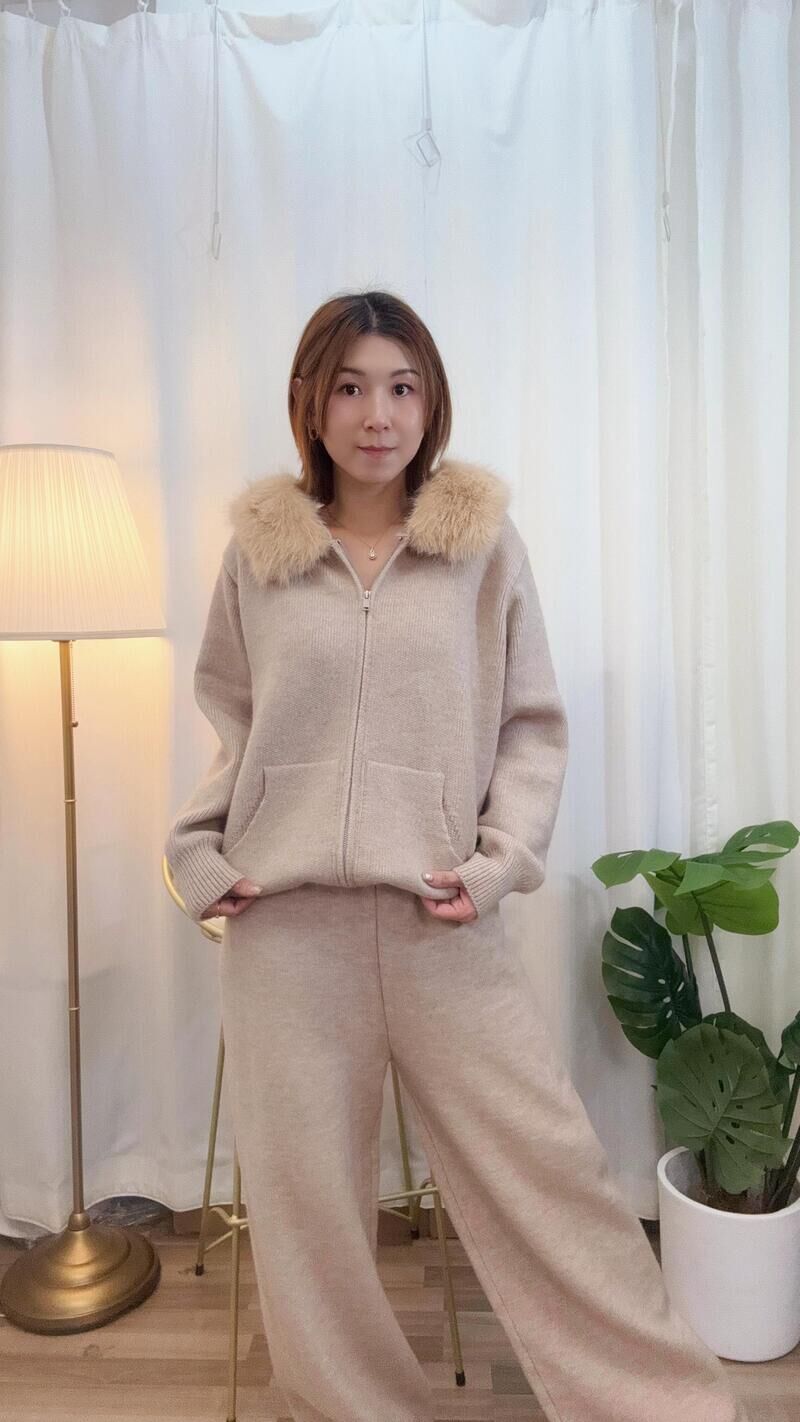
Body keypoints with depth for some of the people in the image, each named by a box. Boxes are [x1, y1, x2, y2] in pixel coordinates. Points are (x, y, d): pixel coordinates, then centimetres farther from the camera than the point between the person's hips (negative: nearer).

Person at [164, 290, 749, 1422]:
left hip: (442, 916, -1)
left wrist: (504, 857, -6)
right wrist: (197, 851, 5)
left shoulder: (486, 540, 2)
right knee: (305, 1189, 12)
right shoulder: (256, 550, 6)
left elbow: (534, 722, 5)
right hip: (286, 919, 2)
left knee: (547, 1161, 7)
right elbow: (225, 722, 14)